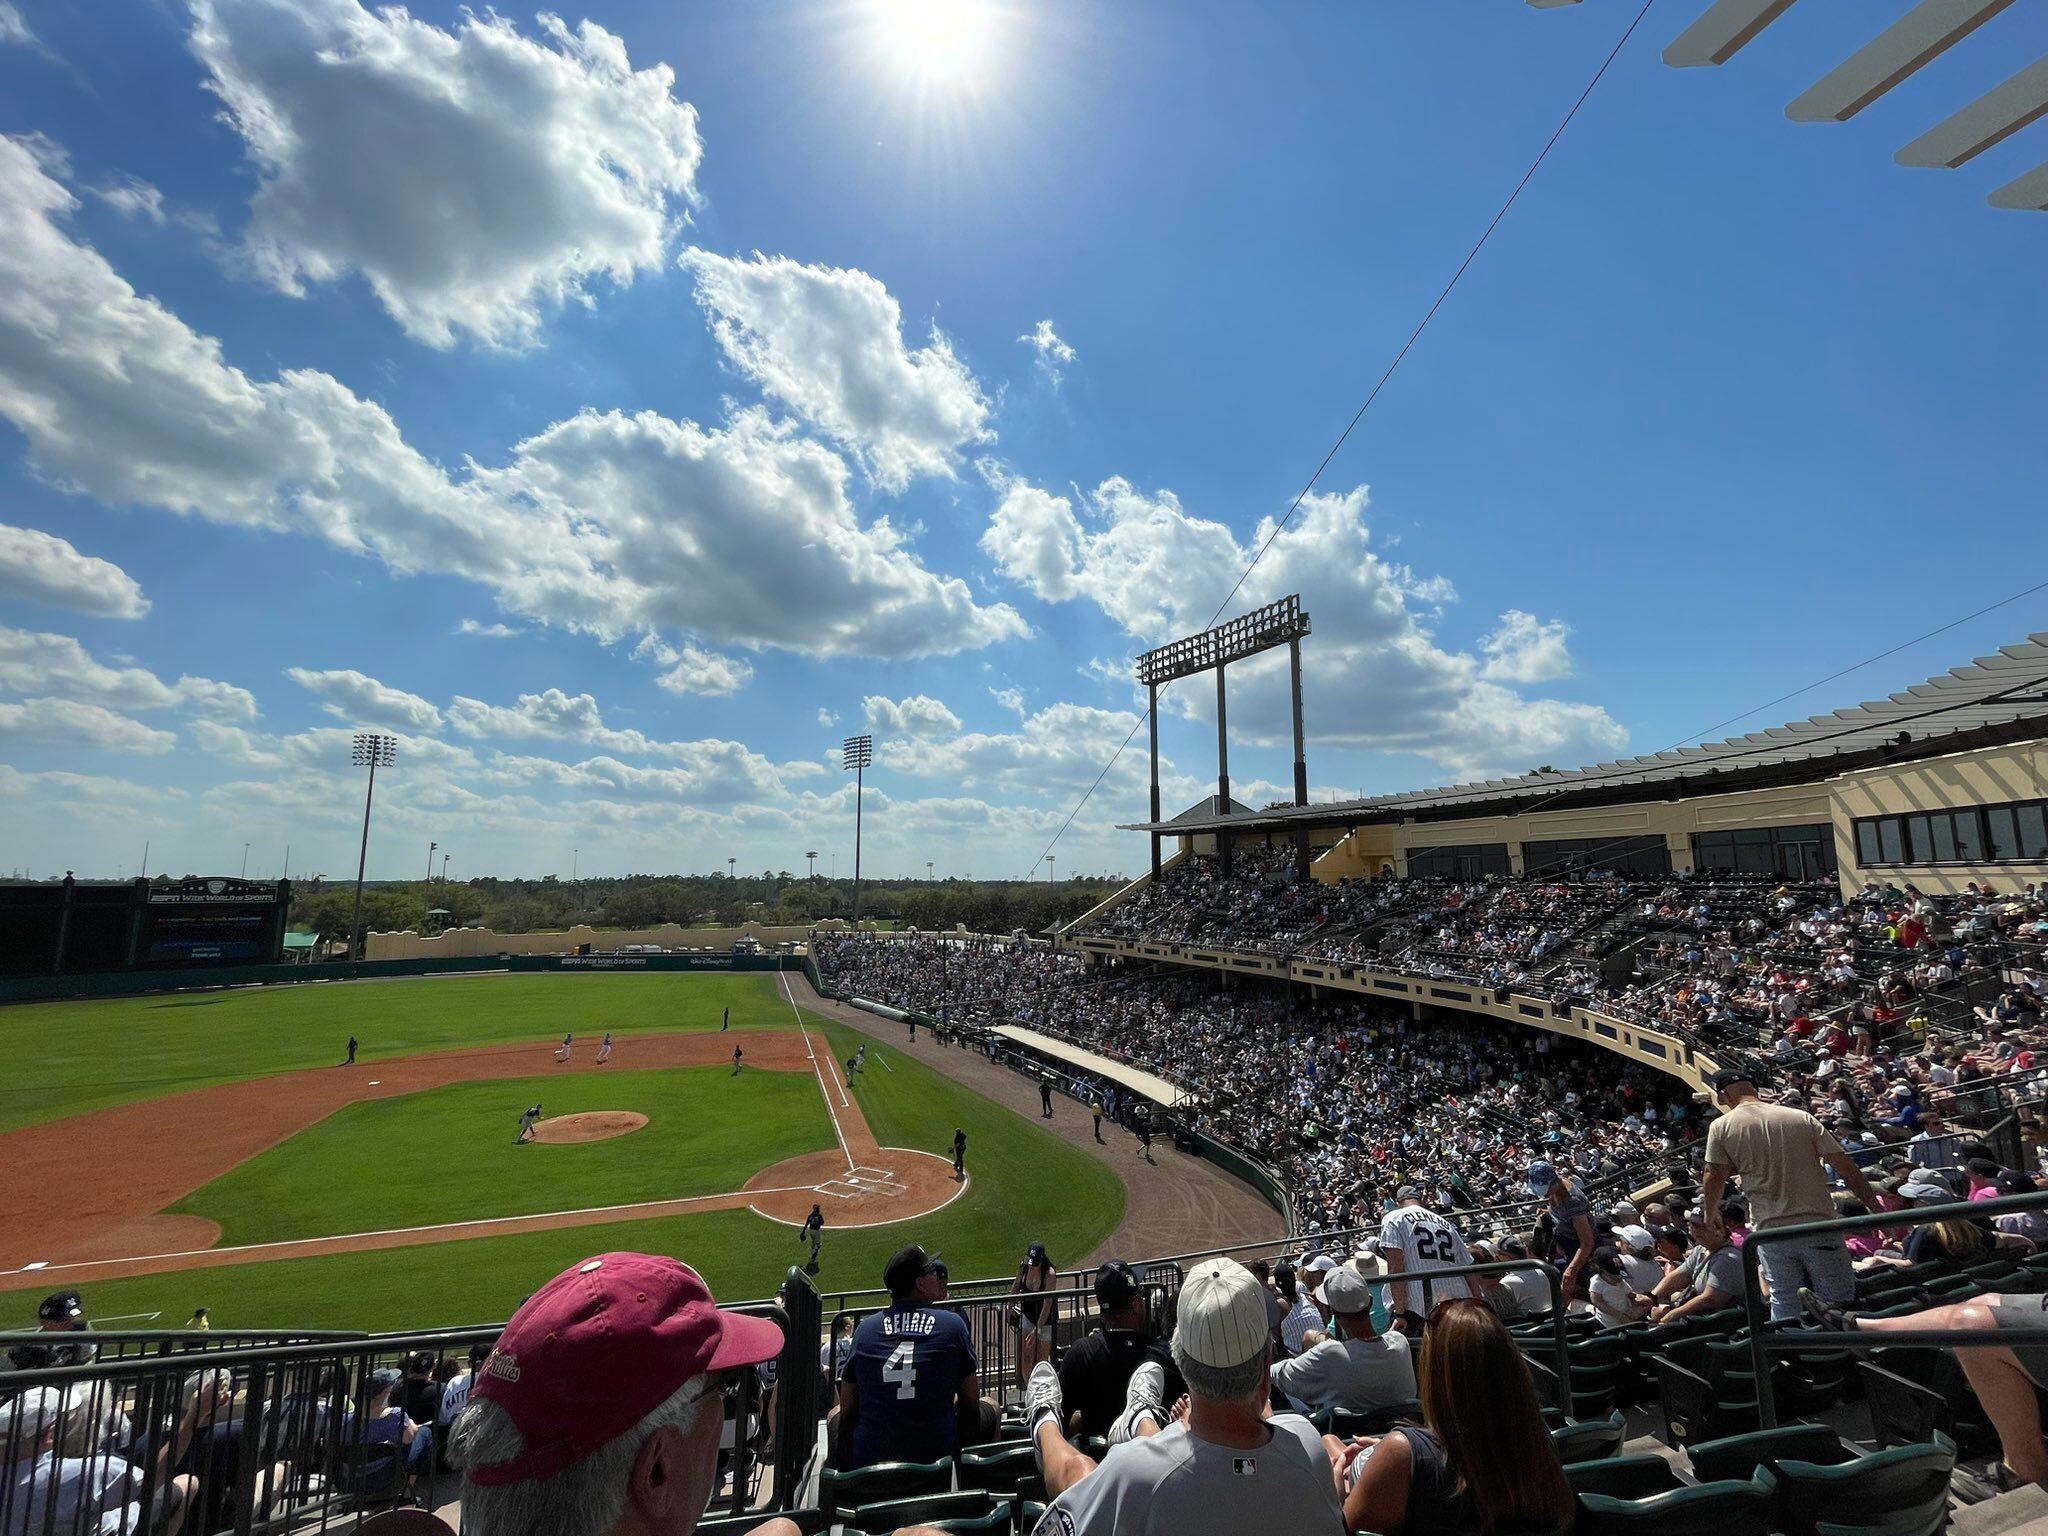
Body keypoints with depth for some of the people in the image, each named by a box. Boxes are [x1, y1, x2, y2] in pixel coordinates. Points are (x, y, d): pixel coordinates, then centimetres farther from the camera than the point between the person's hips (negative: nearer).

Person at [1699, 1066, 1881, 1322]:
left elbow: (1715, 1177, 2)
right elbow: (1846, 1167, 0)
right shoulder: (1802, 1117, 1)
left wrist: (1711, 1215, 19)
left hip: (1769, 1230, -1)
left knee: (1784, 1302, 11)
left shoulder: (1721, 1127, -2)